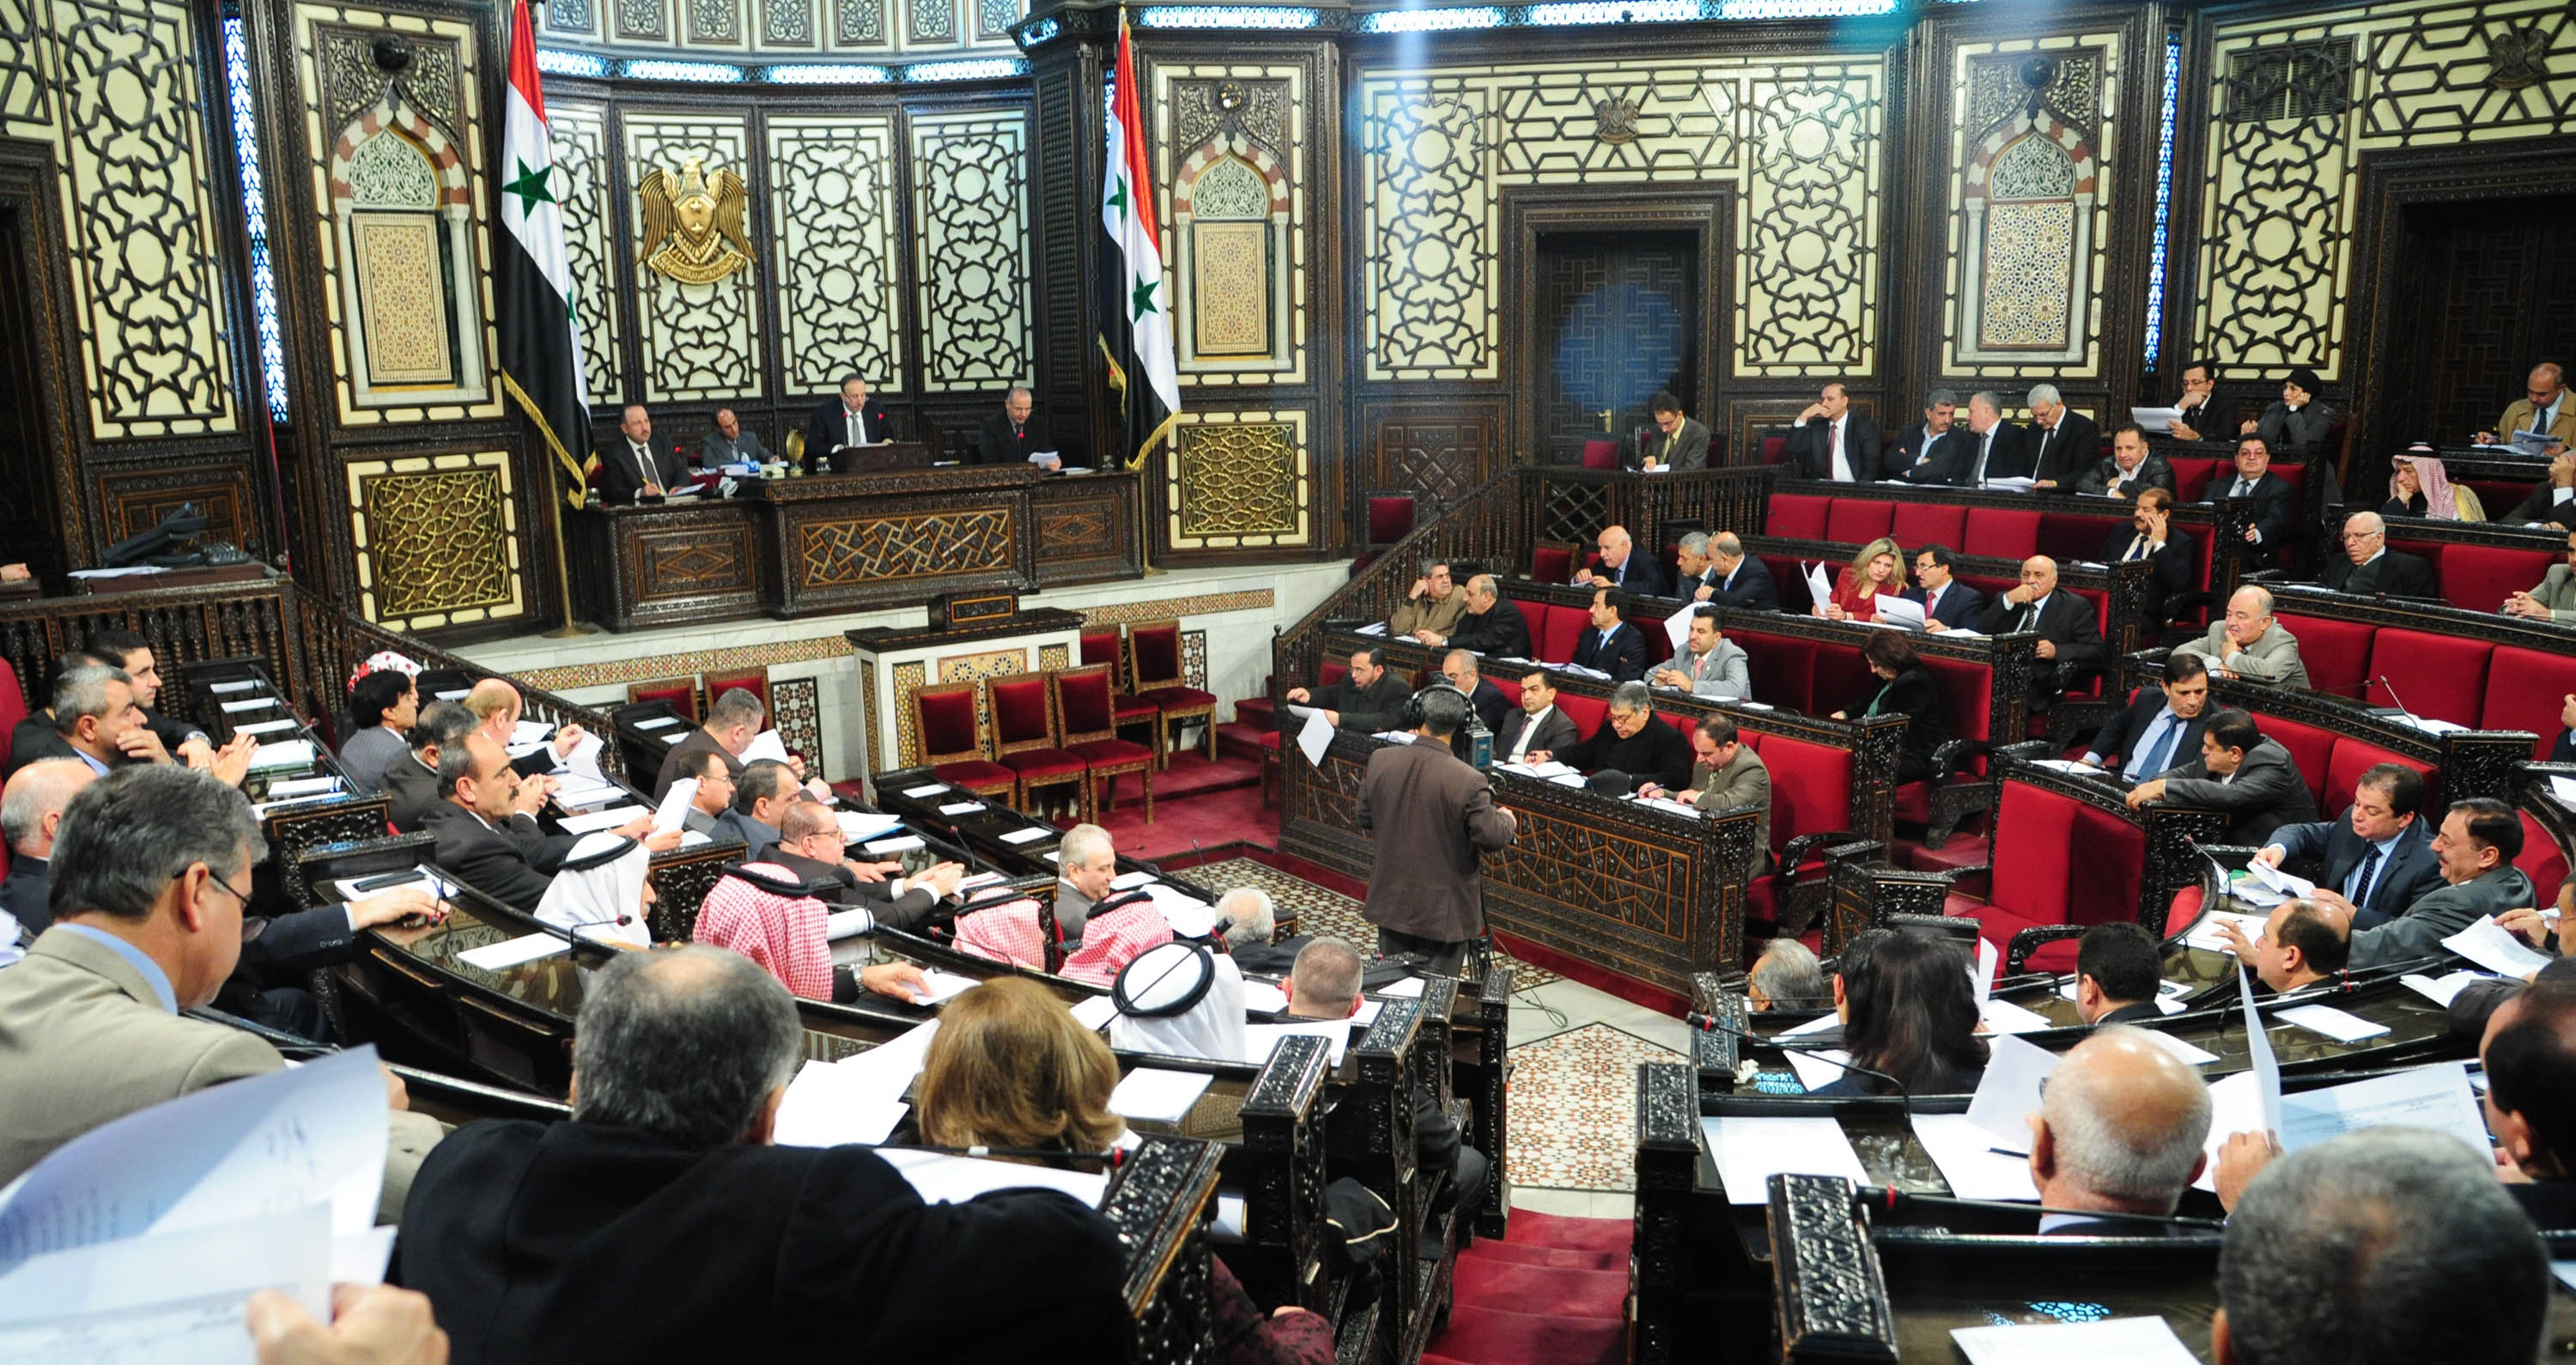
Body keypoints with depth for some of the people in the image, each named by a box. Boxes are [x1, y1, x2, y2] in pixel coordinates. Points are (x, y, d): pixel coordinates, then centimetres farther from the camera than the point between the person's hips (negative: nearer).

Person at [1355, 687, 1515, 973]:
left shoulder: (1380, 761, -8)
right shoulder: (1467, 780, -23)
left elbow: (1364, 819, 4)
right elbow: (1492, 836, -16)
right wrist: (1505, 819, 5)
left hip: (1391, 903, 4)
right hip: (1444, 913, -4)